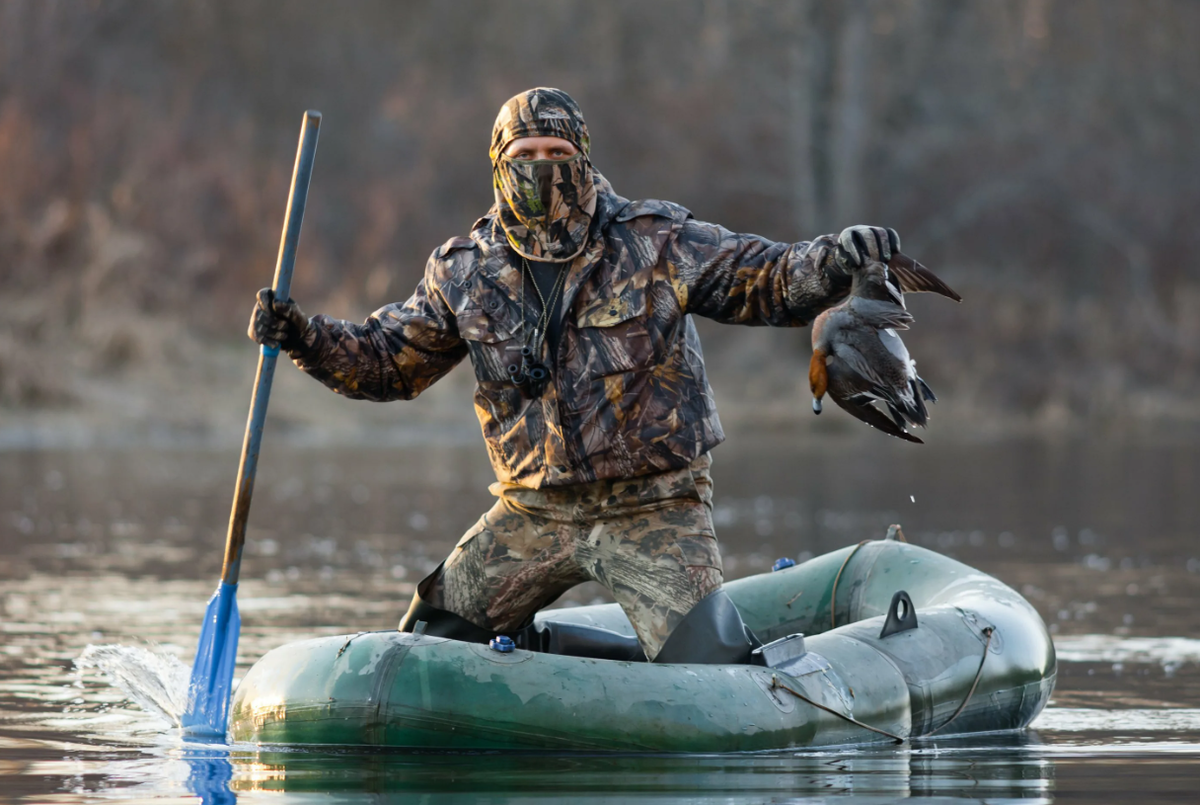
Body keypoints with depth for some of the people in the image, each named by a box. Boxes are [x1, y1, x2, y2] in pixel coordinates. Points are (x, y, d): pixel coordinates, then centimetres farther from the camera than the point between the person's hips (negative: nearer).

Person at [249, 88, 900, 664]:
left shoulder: (655, 243, -8)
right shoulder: (463, 273, 1)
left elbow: (769, 282, -12)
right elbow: (386, 361, 7)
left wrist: (834, 261, -34)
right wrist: (302, 336, -10)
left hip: (653, 507, -3)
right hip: (534, 512, 3)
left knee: (709, 667, -17)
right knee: (428, 641, 3)